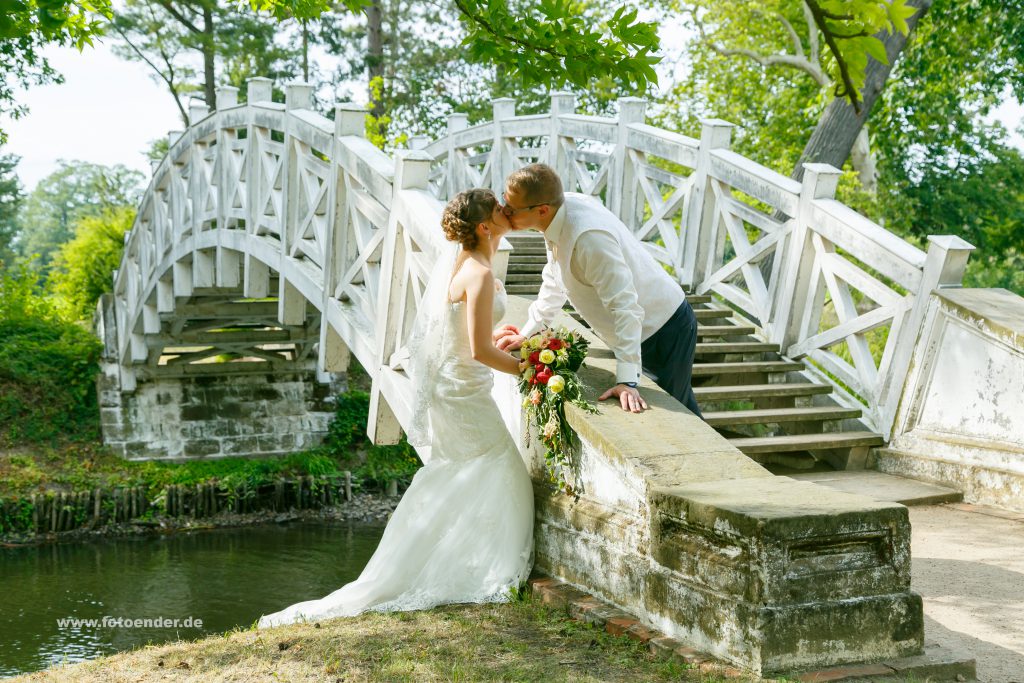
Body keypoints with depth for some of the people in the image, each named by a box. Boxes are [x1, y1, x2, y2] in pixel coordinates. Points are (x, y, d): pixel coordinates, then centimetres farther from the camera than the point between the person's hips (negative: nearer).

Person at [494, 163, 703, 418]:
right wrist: (526, 333, 11)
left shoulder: (589, 238, -35)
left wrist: (627, 381, -37)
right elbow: (555, 281, 8)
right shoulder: (562, 209, -8)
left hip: (665, 331, -9)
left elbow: (625, 306, -35)